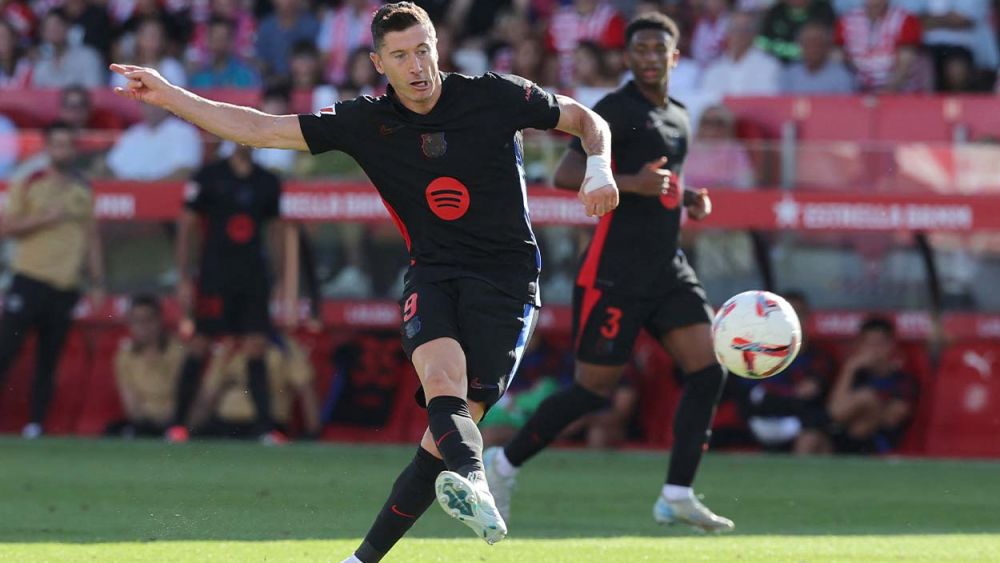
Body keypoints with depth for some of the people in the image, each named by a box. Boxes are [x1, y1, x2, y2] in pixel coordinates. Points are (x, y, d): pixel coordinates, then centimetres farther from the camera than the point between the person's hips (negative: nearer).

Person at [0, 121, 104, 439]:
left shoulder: (83, 191, 13)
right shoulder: (28, 185, 2)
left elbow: (91, 239, 17)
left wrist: (98, 284, 10)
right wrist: (44, 218, -14)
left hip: (65, 287, 4)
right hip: (30, 279, -4)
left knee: (49, 361, 2)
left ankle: (36, 424, 5)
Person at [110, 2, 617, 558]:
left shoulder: (494, 95, -3)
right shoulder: (367, 121, 2)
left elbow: (586, 120, 10)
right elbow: (258, 128, 2)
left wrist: (599, 168, -11)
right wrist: (167, 95, -6)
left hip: (506, 277, -2)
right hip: (433, 275, 2)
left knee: (452, 425, -14)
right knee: (442, 378, -31)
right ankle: (475, 487, -57)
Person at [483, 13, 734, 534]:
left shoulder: (678, 119, 17)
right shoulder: (616, 109, -9)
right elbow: (565, 175, -18)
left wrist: (689, 199, 12)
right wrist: (631, 183, -29)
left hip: (667, 269, 8)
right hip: (615, 272, -8)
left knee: (708, 372, -7)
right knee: (595, 390, -3)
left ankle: (677, 496, -6)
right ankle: (506, 463, 16)